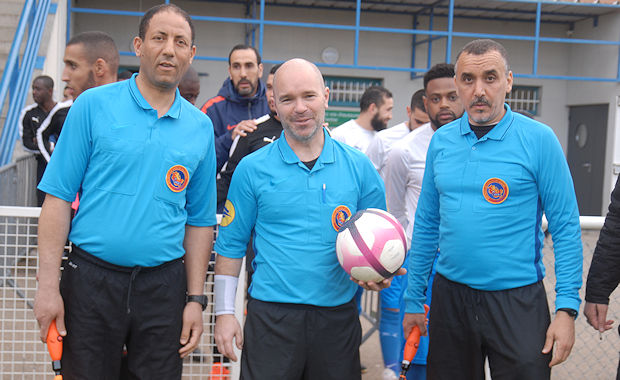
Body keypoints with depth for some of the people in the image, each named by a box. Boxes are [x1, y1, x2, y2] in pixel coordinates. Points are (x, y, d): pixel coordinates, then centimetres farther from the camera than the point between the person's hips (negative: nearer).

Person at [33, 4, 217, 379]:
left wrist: (195, 298, 6)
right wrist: (48, 285, -9)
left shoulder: (201, 127, 6)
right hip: (92, 278, -2)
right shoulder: (94, 105, -1)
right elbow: (58, 197, -4)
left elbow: (200, 221, 10)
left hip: (164, 287, 2)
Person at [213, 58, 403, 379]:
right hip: (271, 317, -2)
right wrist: (224, 312, -2)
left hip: (338, 318, 2)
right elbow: (230, 245, 2)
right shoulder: (252, 169, 0)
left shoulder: (359, 168, 3)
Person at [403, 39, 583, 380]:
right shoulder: (441, 141, 5)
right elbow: (426, 224, 10)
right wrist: (413, 299, 9)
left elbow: (566, 228, -7)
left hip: (517, 300, -3)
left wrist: (567, 308, -14)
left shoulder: (539, 140, -7)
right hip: (449, 297, 4)